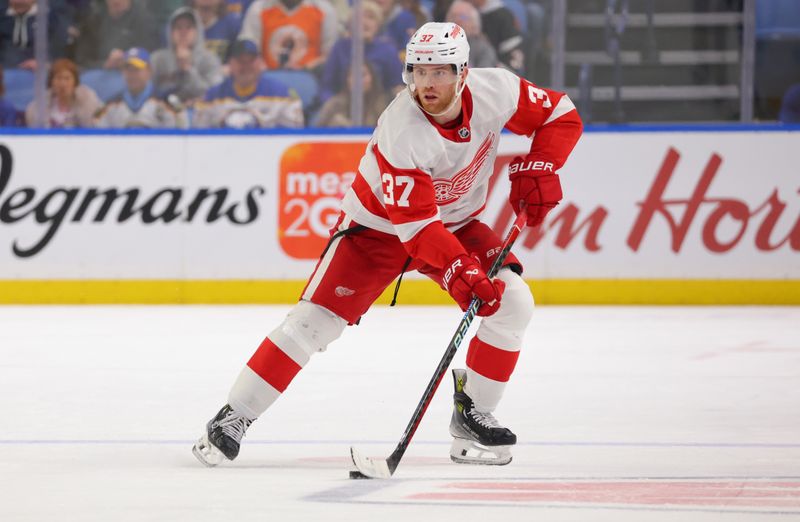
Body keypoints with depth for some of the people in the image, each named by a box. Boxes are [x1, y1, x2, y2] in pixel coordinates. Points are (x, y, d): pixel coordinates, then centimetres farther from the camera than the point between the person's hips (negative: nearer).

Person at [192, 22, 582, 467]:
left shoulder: (496, 91, -21)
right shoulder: (402, 131, -34)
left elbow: (562, 116, -5)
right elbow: (414, 223, -35)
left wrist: (537, 170, -19)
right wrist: (459, 271, -46)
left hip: (456, 222, 5)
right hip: (379, 225, -4)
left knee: (513, 303, -14)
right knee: (316, 319, -12)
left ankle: (472, 414, 1)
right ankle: (234, 418, -3)